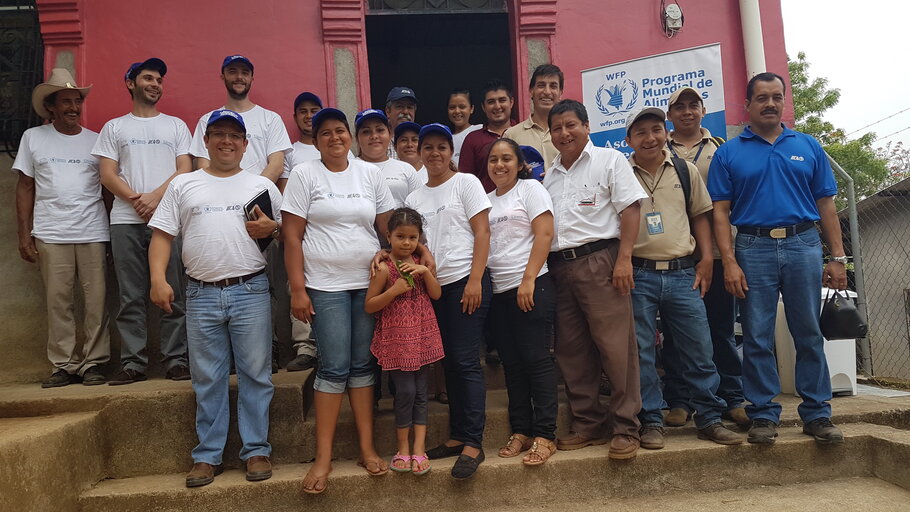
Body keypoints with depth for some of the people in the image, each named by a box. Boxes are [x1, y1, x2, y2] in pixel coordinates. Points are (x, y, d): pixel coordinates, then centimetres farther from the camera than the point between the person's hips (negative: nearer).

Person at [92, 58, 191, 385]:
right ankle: (133, 363, 6)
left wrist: (156, 196, -11)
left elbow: (185, 170, 4)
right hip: (126, 221, 1)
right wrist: (137, 200, -9)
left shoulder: (176, 125, 16)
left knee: (174, 294, -2)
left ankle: (175, 360, 4)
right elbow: (107, 175, 7)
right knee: (131, 297, 0)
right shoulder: (114, 127, 16)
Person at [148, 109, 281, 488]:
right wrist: (158, 279, -4)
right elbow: (162, 235, 8)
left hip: (250, 292, -1)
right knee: (207, 380, 8)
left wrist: (272, 228, -9)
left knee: (255, 375, 3)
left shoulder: (262, 186, 11)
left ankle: (256, 450, 14)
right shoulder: (183, 185, 12)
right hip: (201, 295, 1)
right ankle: (207, 456, 18)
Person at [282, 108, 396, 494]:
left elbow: (387, 226, 11)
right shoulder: (305, 175, 0)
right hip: (325, 285, -3)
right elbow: (292, 237, -4)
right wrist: (297, 289, -9)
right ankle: (323, 458, 7)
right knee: (334, 368, -4)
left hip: (369, 283, 3)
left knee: (363, 365, 7)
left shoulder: (369, 174, 9)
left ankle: (367, 449, 16)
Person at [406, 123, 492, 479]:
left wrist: (475, 281, -15)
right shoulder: (414, 198, 16)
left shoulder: (466, 183, 1)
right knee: (449, 363, 10)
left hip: (465, 281, -5)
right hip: (433, 286, 6)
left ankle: (473, 444, -2)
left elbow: (482, 232, -6)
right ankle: (457, 436, 19)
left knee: (465, 362, -8)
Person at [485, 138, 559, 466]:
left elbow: (544, 234, -8)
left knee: (536, 359, -5)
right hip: (497, 291, 6)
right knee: (512, 364, 8)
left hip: (530, 286, -6)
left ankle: (545, 435, 1)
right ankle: (521, 431, 16)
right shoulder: (486, 200, 19)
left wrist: (528, 280, -16)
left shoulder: (530, 189, 2)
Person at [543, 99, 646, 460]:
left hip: (599, 262, -6)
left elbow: (630, 210, -5)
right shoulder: (549, 175, 21)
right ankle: (587, 424, 20)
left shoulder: (609, 160, 4)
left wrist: (624, 259, -15)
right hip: (559, 267, 6)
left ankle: (626, 428, 3)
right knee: (572, 352, 8)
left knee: (616, 347, -7)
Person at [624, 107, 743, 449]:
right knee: (642, 353, 2)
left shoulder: (685, 171, 10)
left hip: (683, 273, 2)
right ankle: (651, 422, 13)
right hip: (639, 275, -2)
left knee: (699, 350, 5)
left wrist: (706, 259, 5)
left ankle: (710, 419, 19)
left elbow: (700, 215, 14)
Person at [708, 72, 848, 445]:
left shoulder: (808, 147, 13)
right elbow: (720, 211, 1)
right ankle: (764, 414, 12)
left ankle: (817, 414, 16)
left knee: (809, 334, 6)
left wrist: (837, 258, 3)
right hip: (753, 248, -1)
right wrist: (729, 262, -9)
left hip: (803, 245, 2)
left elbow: (826, 205, 11)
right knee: (757, 337, 2)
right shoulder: (728, 153, 6)